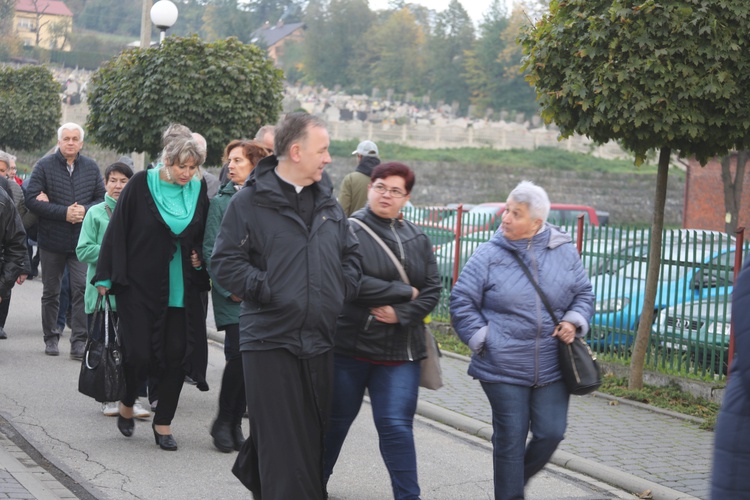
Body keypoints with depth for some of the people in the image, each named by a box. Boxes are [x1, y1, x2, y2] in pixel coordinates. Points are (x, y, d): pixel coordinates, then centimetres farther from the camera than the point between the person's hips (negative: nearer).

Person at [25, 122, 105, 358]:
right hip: (51, 241, -1)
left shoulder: (91, 167, 5)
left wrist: (85, 210, -14)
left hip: (82, 240, 1)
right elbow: (32, 200, -10)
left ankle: (79, 341, -4)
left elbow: (102, 198, 7)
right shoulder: (44, 166, -3)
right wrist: (64, 212, -17)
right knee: (51, 292, 11)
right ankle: (51, 338, 24)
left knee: (82, 289, -7)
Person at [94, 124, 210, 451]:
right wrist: (106, 276, -5)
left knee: (176, 355, 1)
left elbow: (204, 237, 18)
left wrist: (200, 259, -1)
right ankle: (127, 406, 24)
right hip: (140, 286, -3)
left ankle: (163, 423, 15)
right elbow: (117, 229, -4)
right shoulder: (141, 185, -7)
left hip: (182, 289, 3)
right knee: (139, 353, -5)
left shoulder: (198, 190, 4)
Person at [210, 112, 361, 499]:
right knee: (283, 443, -6)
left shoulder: (327, 202, 13)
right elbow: (225, 261, -7)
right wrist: (266, 290, -14)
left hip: (319, 340, 6)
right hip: (270, 340, -6)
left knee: (313, 435, 14)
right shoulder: (250, 201, -6)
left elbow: (350, 253, 23)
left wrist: (344, 289, 7)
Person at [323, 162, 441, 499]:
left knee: (396, 425, -2)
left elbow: (432, 291, 5)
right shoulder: (349, 231, -8)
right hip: (349, 344, -2)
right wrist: (405, 292, -13)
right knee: (336, 418, 13)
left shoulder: (418, 239, 9)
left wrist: (400, 313, -13)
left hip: (399, 350, 3)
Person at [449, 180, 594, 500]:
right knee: (510, 438, 4)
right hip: (503, 368, -3)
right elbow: (461, 300, -1)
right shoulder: (489, 255, -6)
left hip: (552, 367, 3)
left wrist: (574, 322, -3)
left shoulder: (564, 252, 2)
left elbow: (584, 294, 14)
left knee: (551, 433, 5)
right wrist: (481, 338, -7)